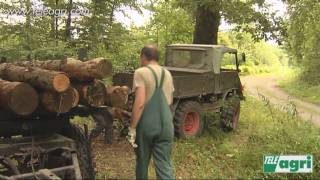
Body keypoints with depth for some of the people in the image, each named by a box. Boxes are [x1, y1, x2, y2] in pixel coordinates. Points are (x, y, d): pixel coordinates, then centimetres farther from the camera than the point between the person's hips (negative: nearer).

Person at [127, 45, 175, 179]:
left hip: (146, 124, -4)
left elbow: (139, 103, -18)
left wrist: (132, 129, -13)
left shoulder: (141, 72, -9)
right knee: (165, 165, 7)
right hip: (166, 124, 4)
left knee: (142, 162, 17)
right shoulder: (167, 74, 10)